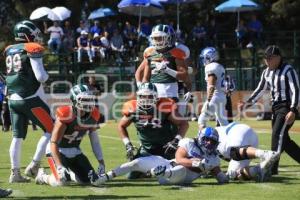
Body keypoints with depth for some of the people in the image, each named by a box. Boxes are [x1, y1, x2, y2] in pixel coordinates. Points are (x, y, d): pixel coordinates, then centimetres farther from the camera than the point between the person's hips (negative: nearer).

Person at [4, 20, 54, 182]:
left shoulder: (9, 51, 11)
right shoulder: (33, 49, -10)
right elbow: (41, 77, -14)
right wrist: (46, 75, 6)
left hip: (13, 100, 7)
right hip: (31, 99, -7)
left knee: (17, 136, 10)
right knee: (51, 131, 3)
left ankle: (15, 173, 10)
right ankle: (34, 166, -2)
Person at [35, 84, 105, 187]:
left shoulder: (92, 116, -8)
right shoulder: (66, 115, -27)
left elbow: (95, 141, 4)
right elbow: (53, 143, -27)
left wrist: (101, 162, 0)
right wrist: (59, 166, -35)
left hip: (75, 151, 6)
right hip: (60, 151, -6)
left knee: (91, 179, -5)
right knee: (61, 181, -26)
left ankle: (70, 174, 26)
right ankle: (42, 176, 8)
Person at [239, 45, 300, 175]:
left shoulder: (288, 71, -12)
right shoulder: (267, 73, 10)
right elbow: (260, 90, 17)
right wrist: (248, 103, 5)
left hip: (287, 107, -8)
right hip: (275, 107, 8)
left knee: (277, 134, -17)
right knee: (283, 139, 9)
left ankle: (272, 167, -18)